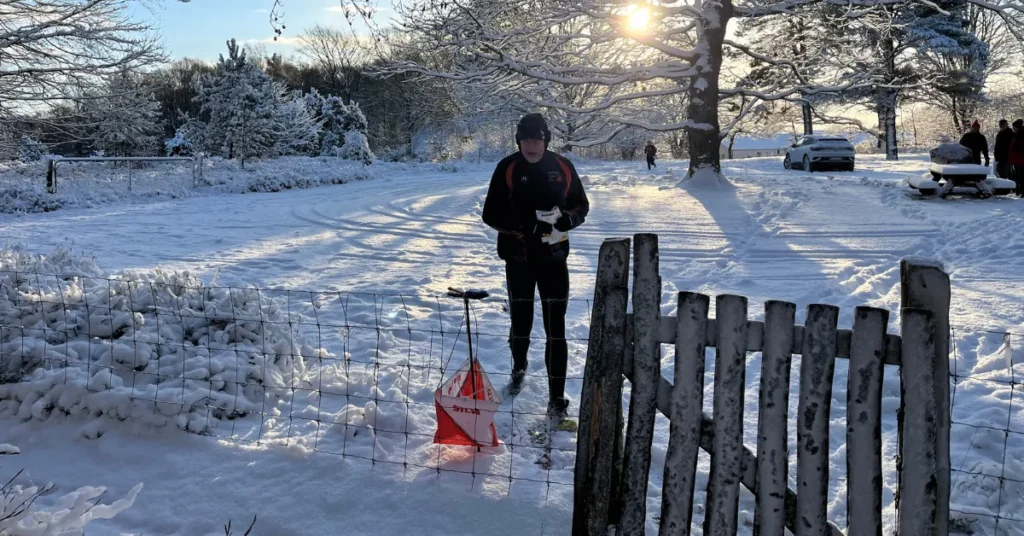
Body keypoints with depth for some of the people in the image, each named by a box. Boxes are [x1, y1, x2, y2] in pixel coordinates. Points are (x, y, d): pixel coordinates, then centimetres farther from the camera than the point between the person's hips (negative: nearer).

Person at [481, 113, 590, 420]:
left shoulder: (562, 168, 0)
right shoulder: (507, 169, -4)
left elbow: (581, 206, 10)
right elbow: (491, 214, -4)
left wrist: (566, 219, -13)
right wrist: (524, 225, -21)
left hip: (554, 257, 0)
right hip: (518, 258, 0)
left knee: (555, 329, -3)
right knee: (521, 322, 13)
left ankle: (557, 398, 3)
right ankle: (518, 369, 44)